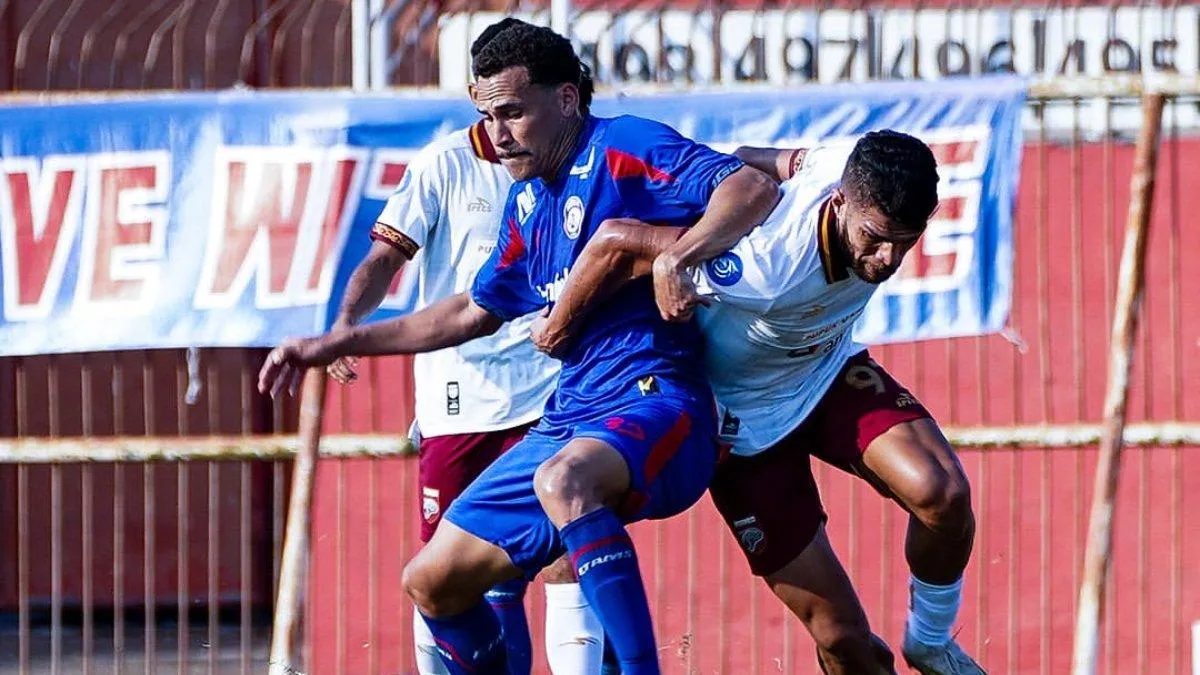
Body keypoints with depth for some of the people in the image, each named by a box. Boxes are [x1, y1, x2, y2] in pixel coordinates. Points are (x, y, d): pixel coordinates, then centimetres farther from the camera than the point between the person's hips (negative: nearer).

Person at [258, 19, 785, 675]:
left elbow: (754, 188, -21)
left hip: (654, 402, -9)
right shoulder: (526, 202, 17)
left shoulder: (623, 148, -8)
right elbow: (475, 311, 31)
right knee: (433, 582, 7)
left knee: (562, 478, -41)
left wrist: (677, 257, -38)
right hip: (571, 416, 9)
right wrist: (338, 344, 31)